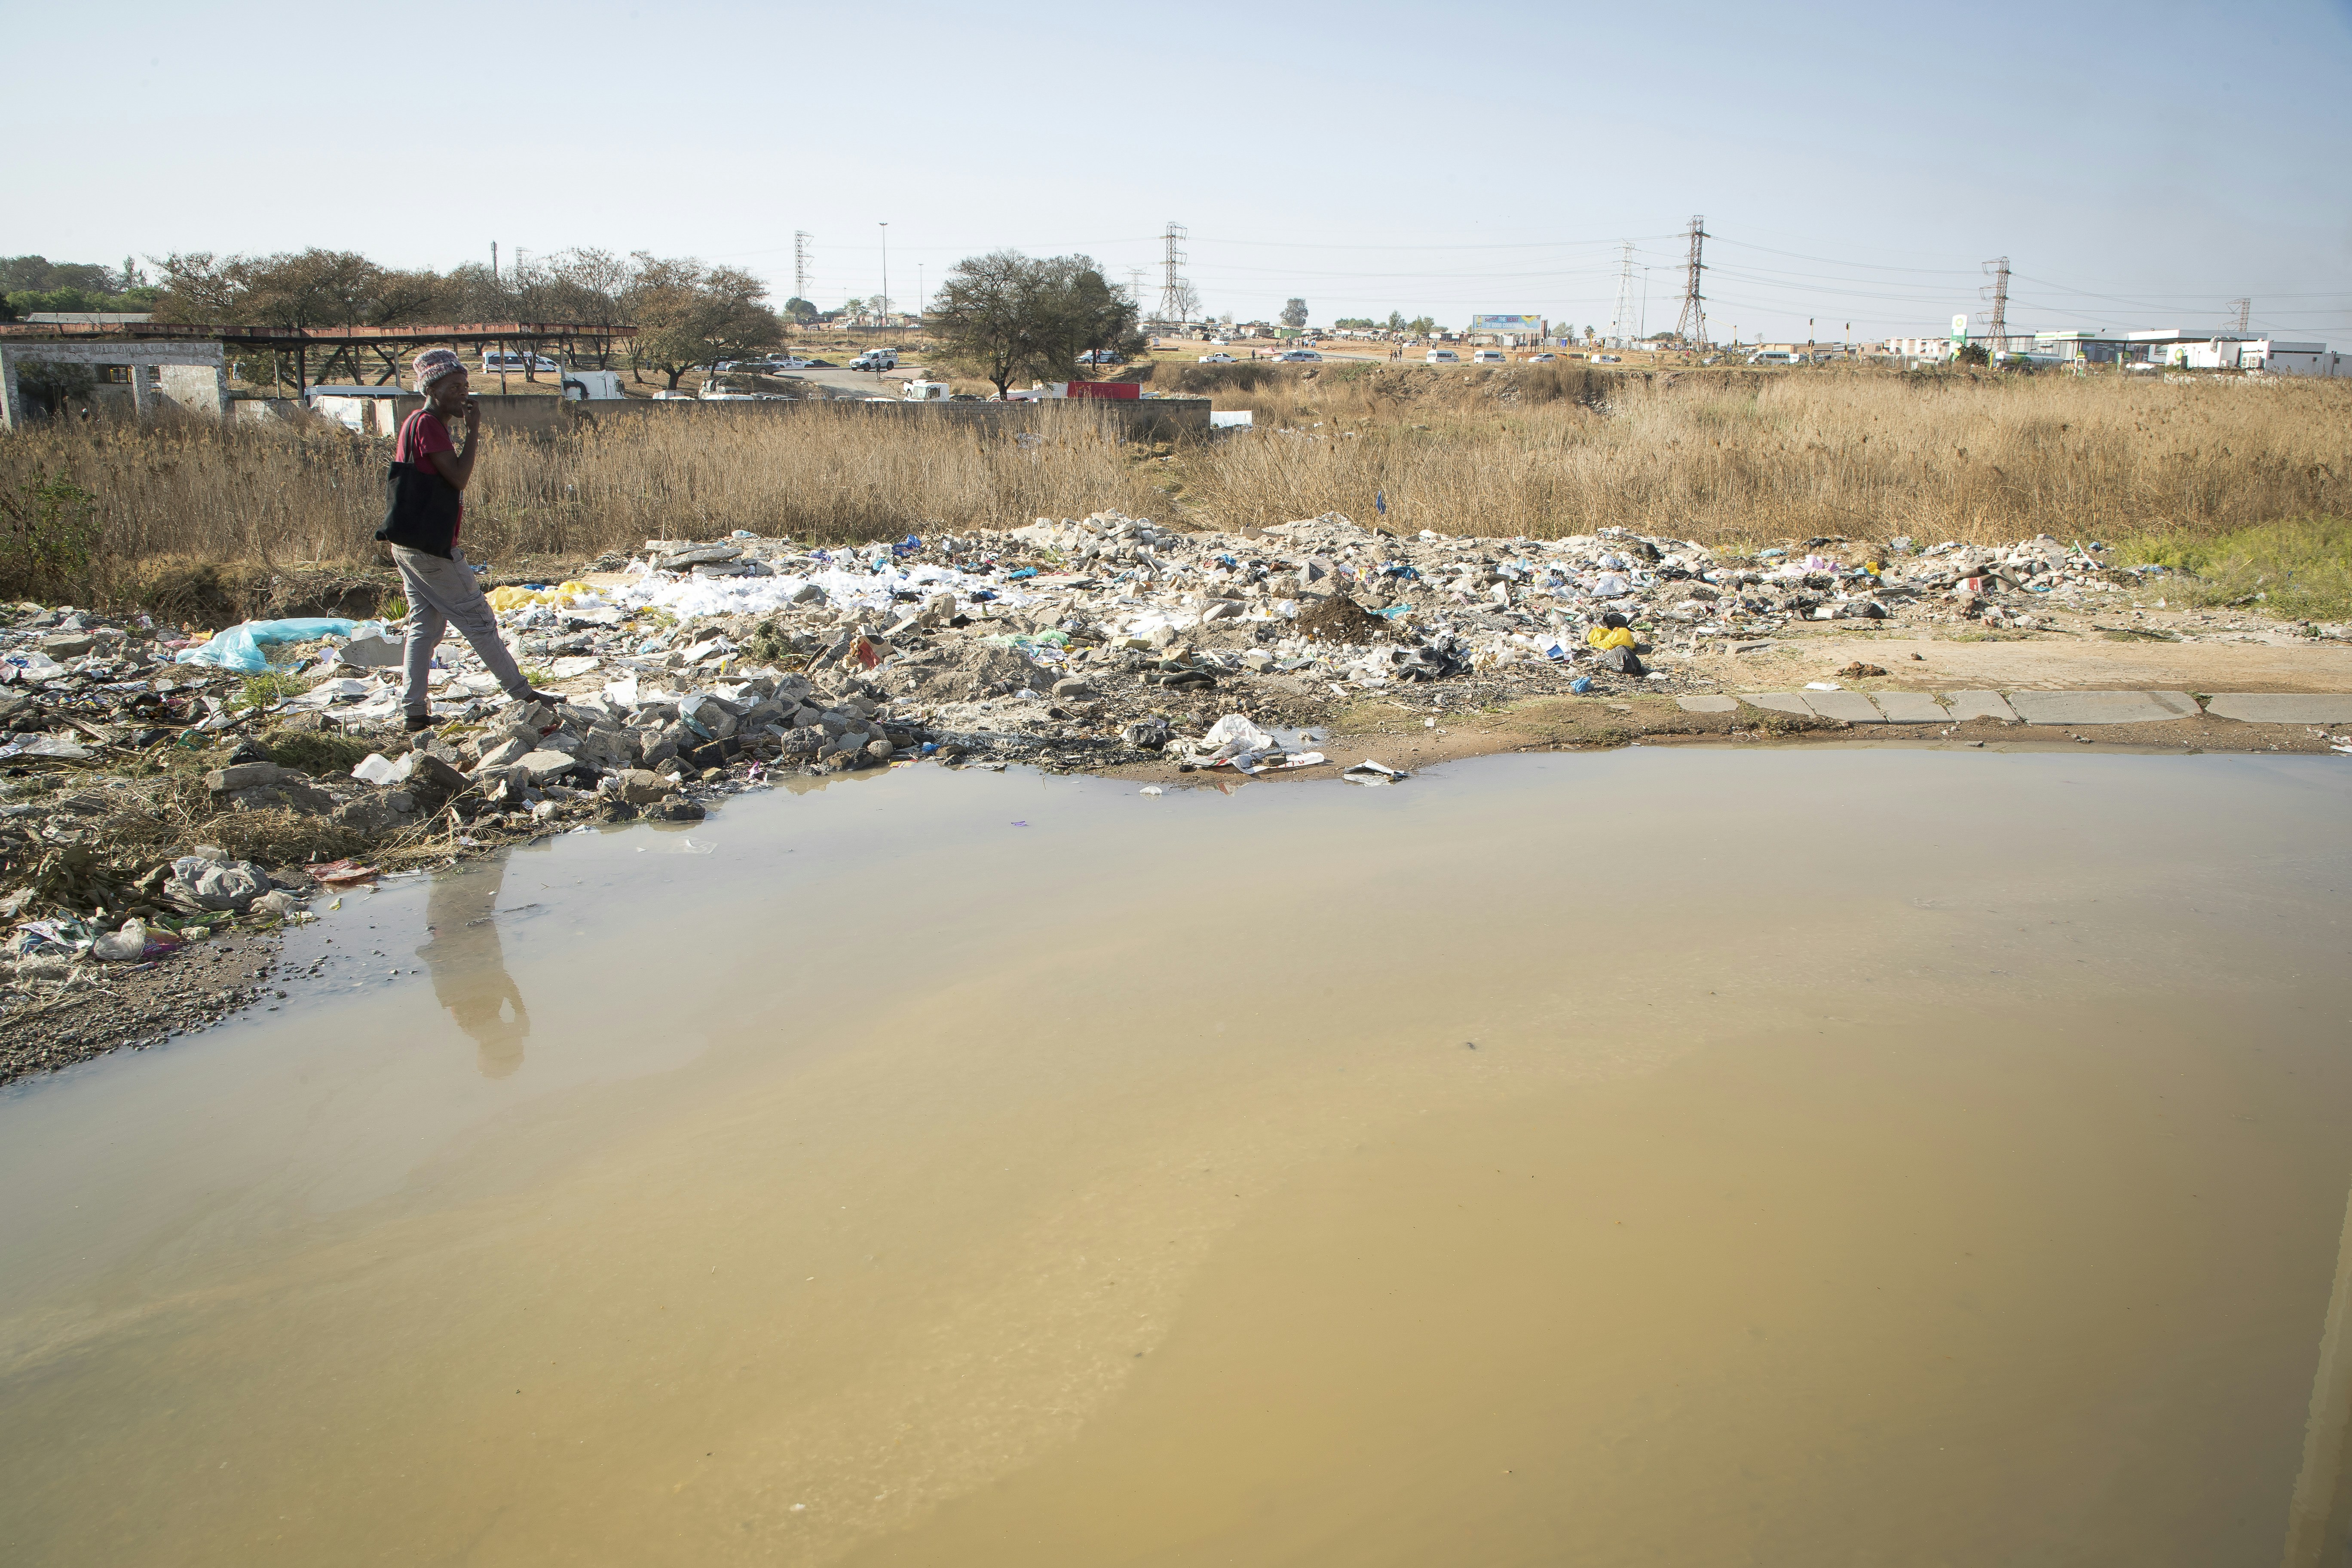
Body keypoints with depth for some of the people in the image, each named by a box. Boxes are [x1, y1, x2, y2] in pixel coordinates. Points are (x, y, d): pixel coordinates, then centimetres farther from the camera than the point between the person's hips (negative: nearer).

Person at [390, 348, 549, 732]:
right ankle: (522, 693, 7)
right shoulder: (428, 424, -14)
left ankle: (415, 712, 7)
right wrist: (473, 431, -14)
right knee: (479, 620, -1)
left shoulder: (415, 424, 17)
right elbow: (459, 478, -21)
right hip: (432, 546, -10)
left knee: (424, 625, 8)